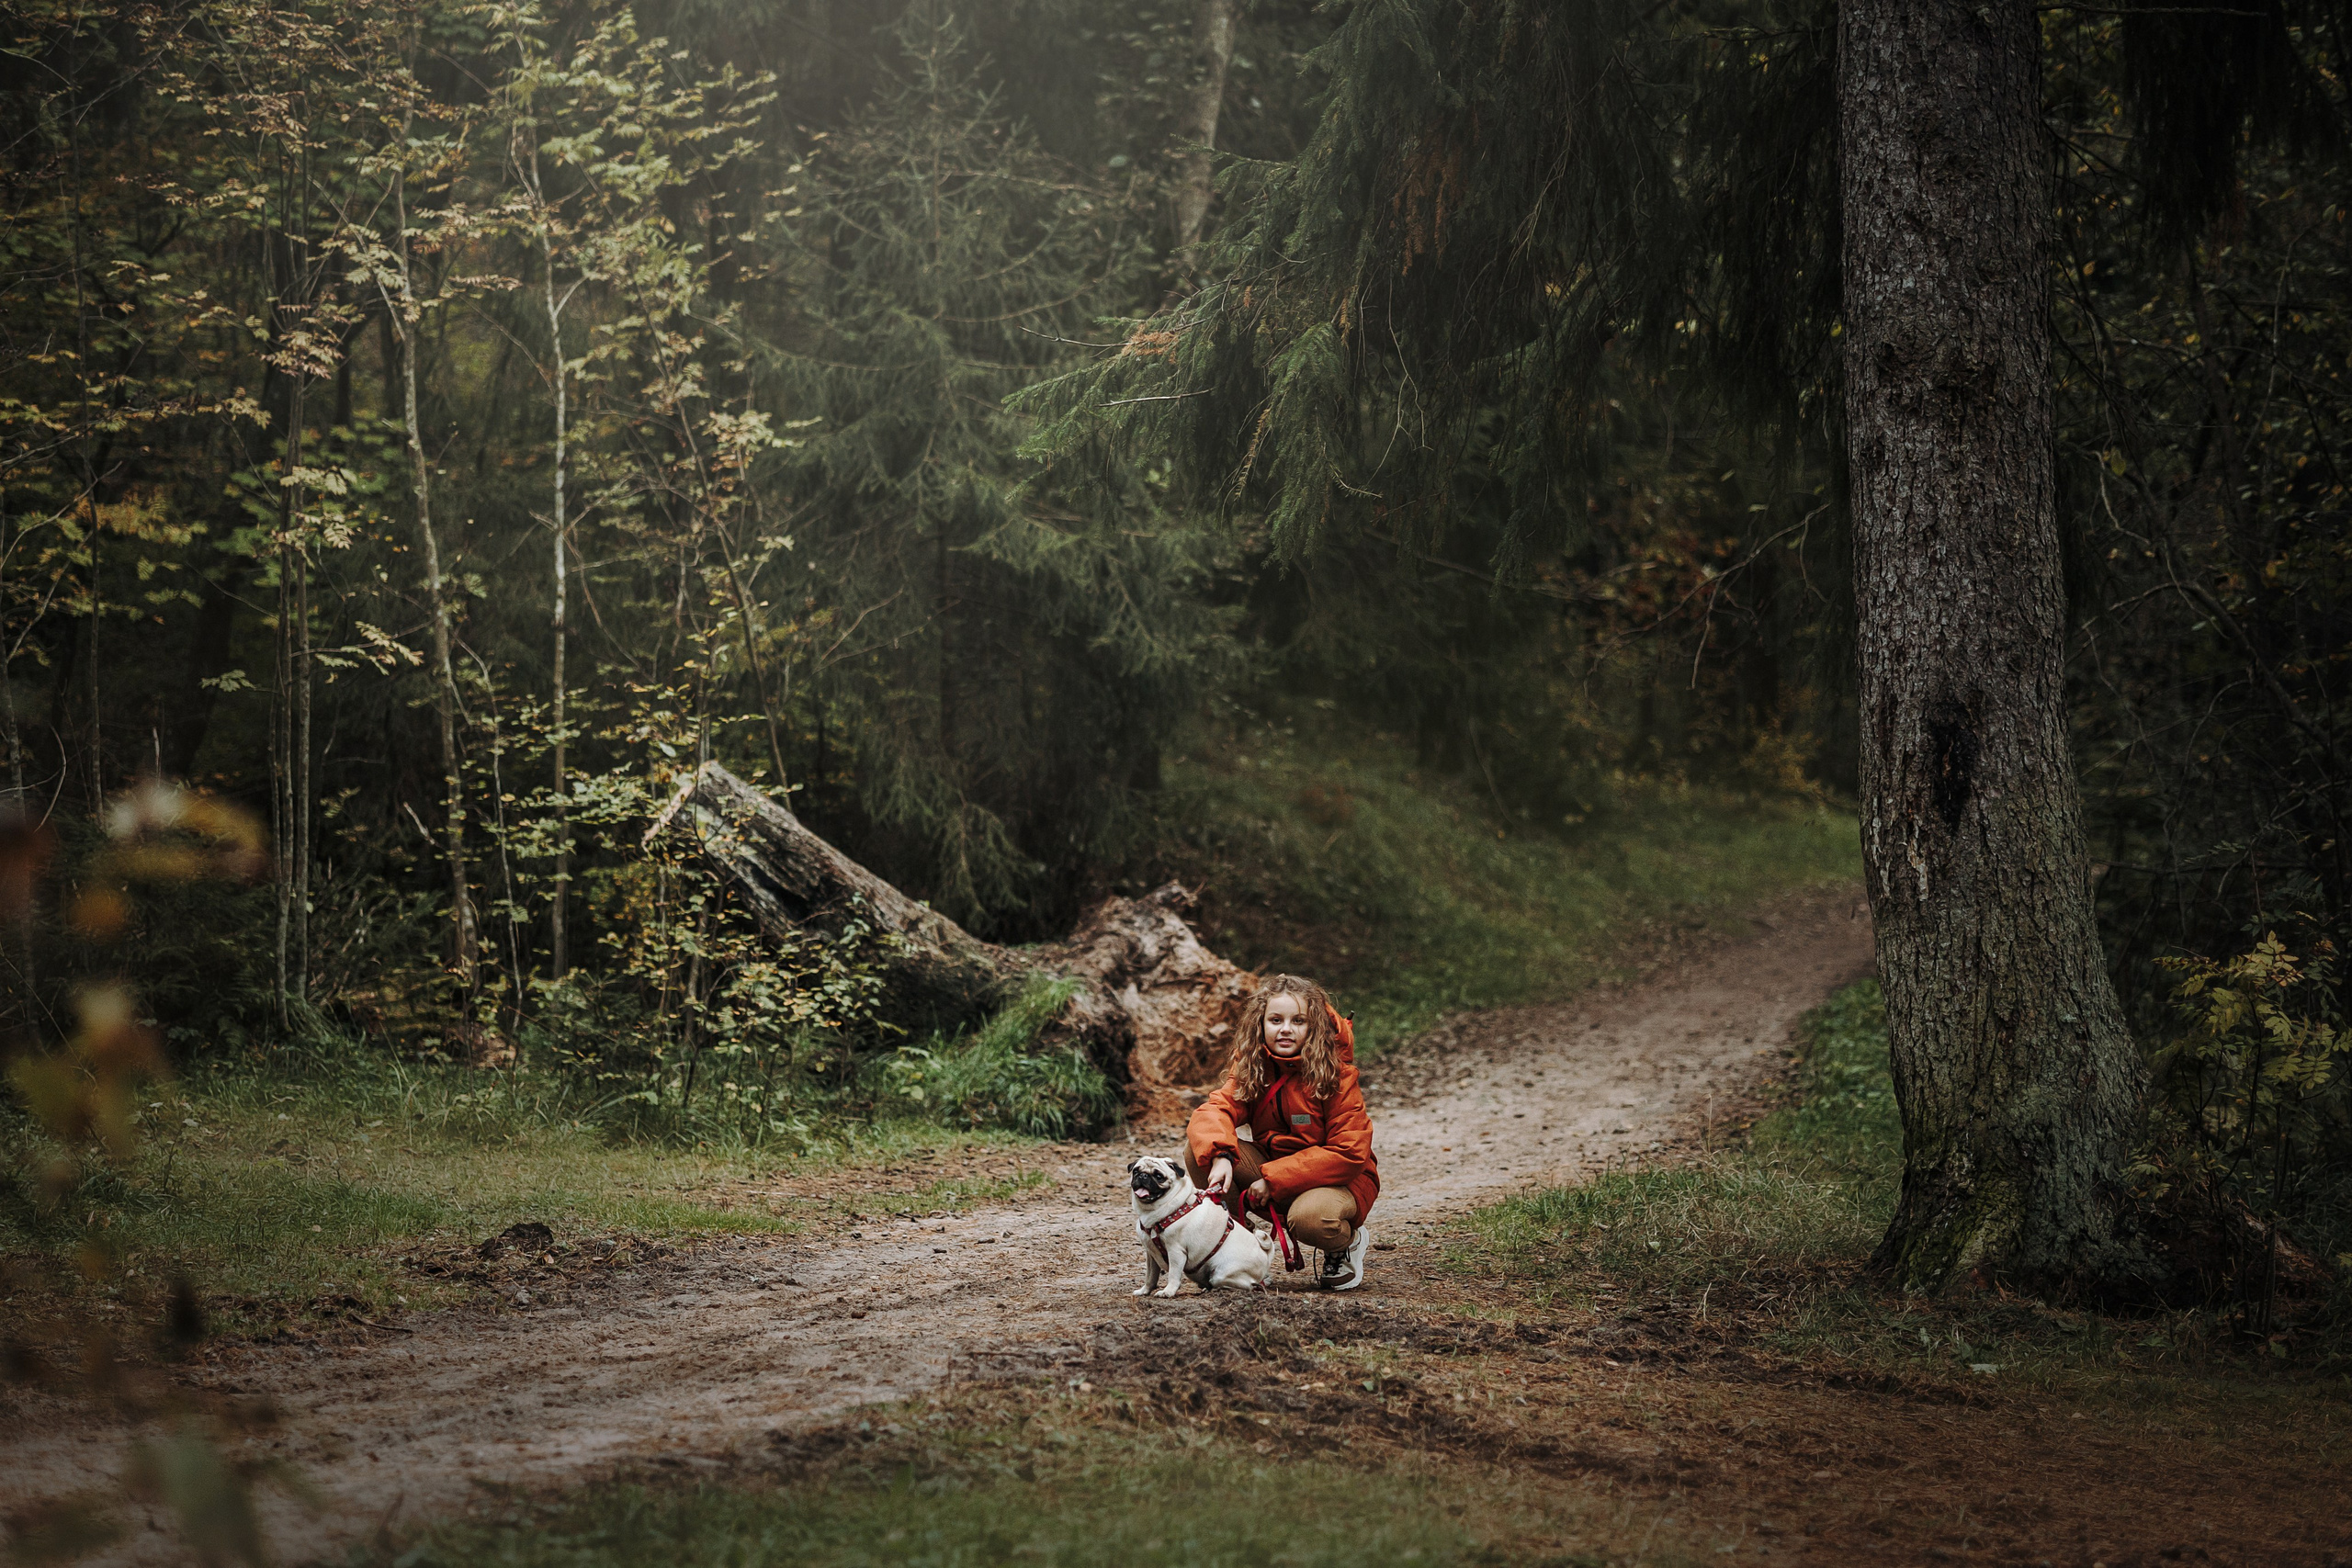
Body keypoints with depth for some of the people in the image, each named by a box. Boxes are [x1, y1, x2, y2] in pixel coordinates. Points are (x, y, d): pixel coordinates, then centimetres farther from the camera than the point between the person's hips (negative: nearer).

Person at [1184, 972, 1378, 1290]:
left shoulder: (1336, 1073, -19)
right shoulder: (1251, 1067, -4)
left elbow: (1348, 1154, -22)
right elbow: (1215, 1109, -17)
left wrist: (1274, 1179, -25)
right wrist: (1220, 1156, -41)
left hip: (1339, 1180, -4)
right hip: (1270, 1170, 5)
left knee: (1310, 1217, -40)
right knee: (1199, 1148, -18)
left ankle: (1349, 1242, -2)